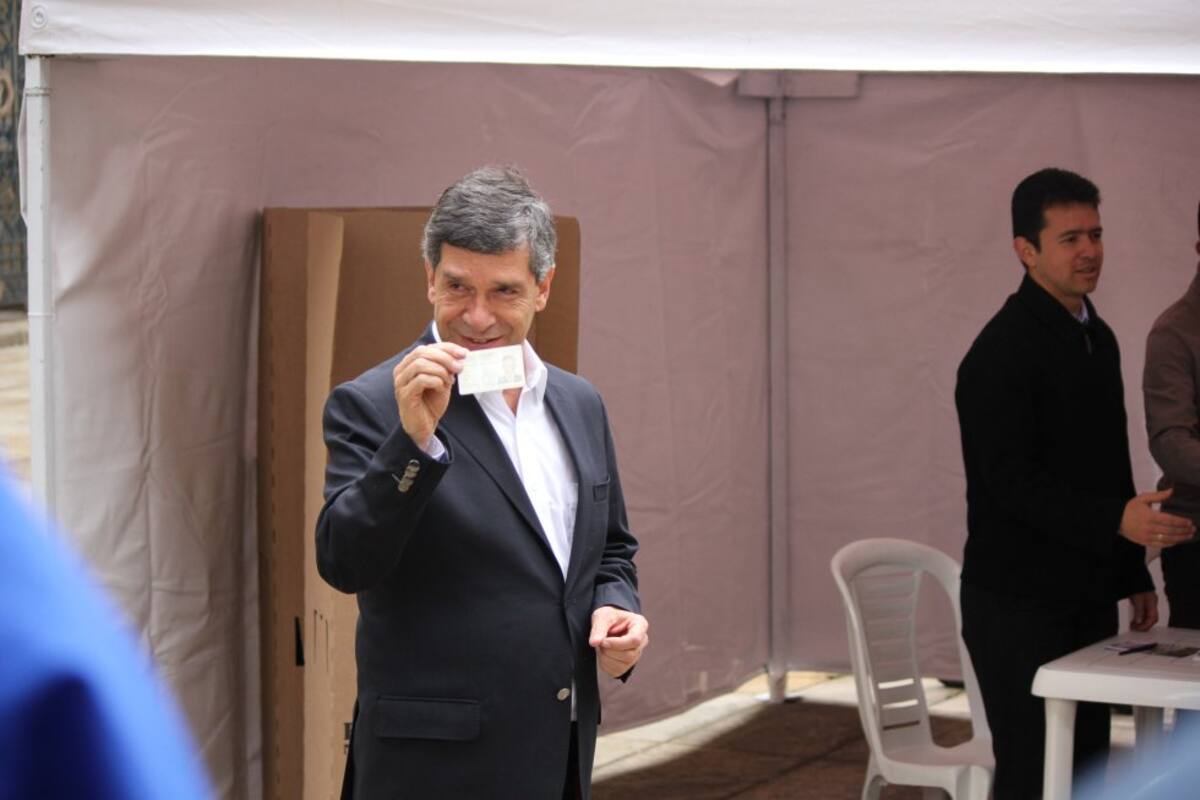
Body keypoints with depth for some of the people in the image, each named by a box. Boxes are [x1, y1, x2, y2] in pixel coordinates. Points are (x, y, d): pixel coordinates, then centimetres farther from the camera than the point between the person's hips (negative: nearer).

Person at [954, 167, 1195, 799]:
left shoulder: (1096, 337, 13)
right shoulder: (1002, 351, -14)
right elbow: (1011, 481, -22)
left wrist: (1134, 575, 19)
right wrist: (1117, 520, -32)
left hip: (1089, 599, 9)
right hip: (1019, 605, -8)